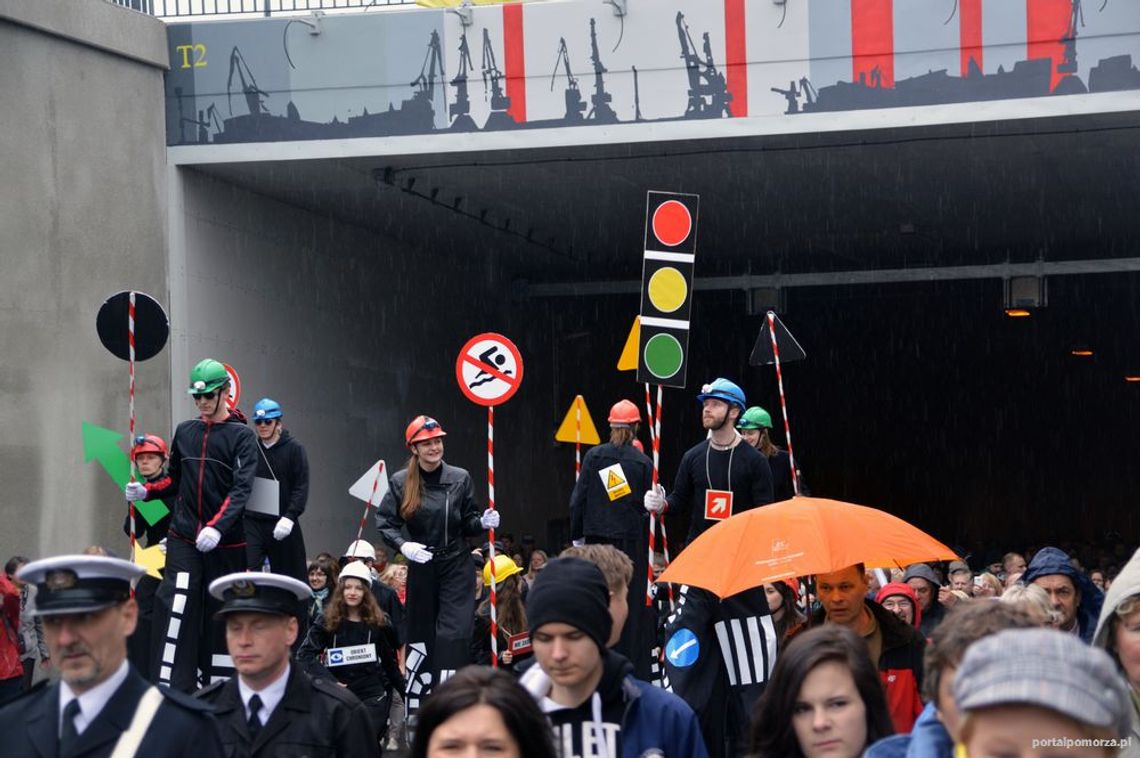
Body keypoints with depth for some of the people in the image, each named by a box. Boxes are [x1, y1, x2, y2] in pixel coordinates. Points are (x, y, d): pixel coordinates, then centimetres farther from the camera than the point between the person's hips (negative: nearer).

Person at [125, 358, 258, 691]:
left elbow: (241, 489, -13)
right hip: (183, 538, 2)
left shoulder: (242, 436, -2)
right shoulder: (184, 431, 11)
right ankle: (166, 688, -15)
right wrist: (146, 491, 1)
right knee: (175, 608, -12)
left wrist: (217, 527, -27)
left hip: (226, 542, -2)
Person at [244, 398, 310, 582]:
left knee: (289, 577, 4)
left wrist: (290, 517, -17)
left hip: (283, 525, -2)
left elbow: (301, 487, -6)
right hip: (252, 521, 2)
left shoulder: (295, 449, 1)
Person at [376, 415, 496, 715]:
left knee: (454, 634, -12)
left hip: (457, 567, -1)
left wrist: (483, 522, -15)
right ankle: (415, 706, 24)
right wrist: (403, 544, -17)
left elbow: (468, 523, 6)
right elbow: (385, 522, -1)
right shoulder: (401, 482, -3)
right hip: (420, 568, 1)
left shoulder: (460, 478, -2)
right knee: (420, 634, 10)